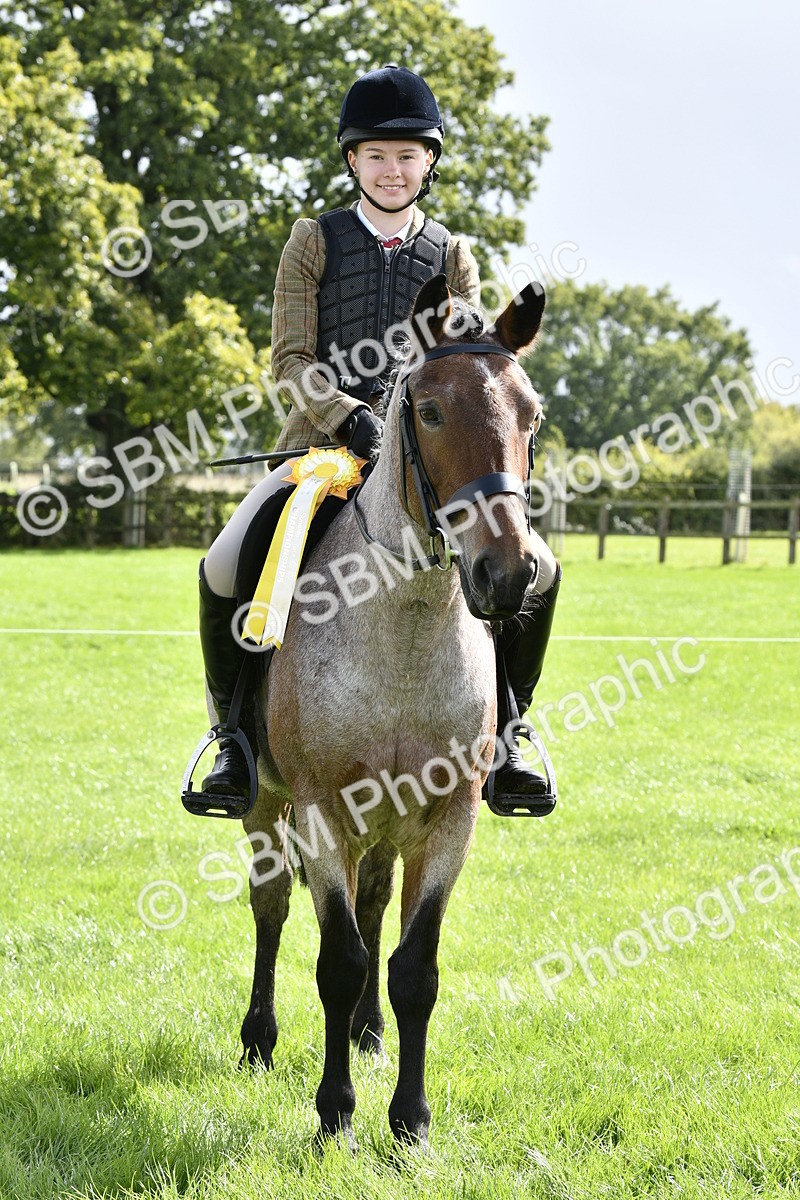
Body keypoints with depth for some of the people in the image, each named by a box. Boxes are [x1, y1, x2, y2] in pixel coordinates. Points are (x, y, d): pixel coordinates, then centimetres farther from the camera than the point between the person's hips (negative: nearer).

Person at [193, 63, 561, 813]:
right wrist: (348, 417, -21)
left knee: (535, 571, -15)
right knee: (224, 569, -25)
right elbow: (290, 361, -3)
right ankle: (236, 732, -5)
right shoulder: (315, 242, 5)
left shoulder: (451, 255, 11)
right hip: (322, 442, -2)